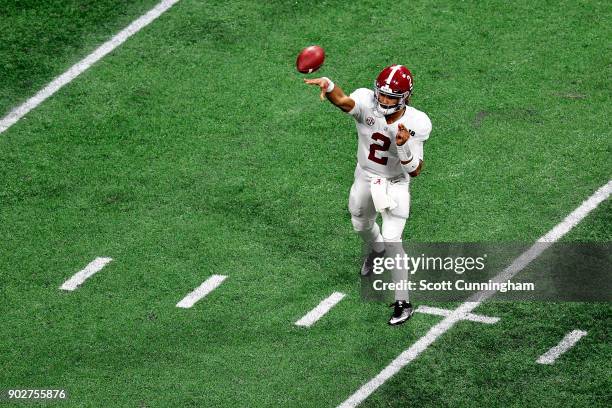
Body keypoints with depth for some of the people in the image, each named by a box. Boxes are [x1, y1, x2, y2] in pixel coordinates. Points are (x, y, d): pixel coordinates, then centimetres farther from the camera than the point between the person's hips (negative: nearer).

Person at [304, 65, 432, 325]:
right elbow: (342, 101, -50)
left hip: (395, 184, -4)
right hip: (365, 177, 4)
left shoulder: (416, 124, -26)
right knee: (361, 225, 27)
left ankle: (403, 302, 1)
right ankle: (376, 250, 65)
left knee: (391, 239, -13)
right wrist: (327, 84, -73)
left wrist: (404, 146, -46)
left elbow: (414, 171, -26)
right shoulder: (367, 103, -26)